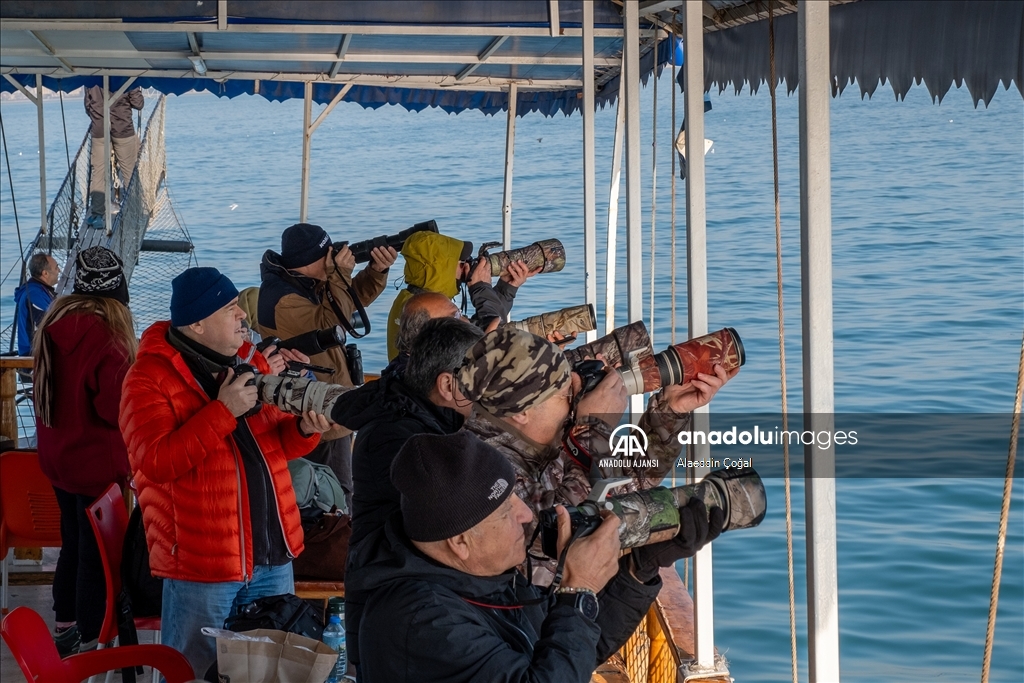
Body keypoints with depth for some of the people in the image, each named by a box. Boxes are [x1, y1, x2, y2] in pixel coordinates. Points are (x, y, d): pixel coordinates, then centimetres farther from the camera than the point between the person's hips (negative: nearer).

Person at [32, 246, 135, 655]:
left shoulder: (55, 324, 2)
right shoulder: (106, 336, -23)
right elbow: (116, 408, -21)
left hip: (58, 457, 8)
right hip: (98, 464, -8)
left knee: (73, 544, 20)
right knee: (97, 556, 2)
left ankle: (65, 632, 30)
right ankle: (90, 647, 8)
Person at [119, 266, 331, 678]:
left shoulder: (250, 361, 9)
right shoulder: (148, 380, -11)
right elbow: (157, 462, -23)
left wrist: (304, 430, -8)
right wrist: (223, 411, -24)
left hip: (272, 557, 6)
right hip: (200, 565, -6)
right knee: (194, 674, 6)